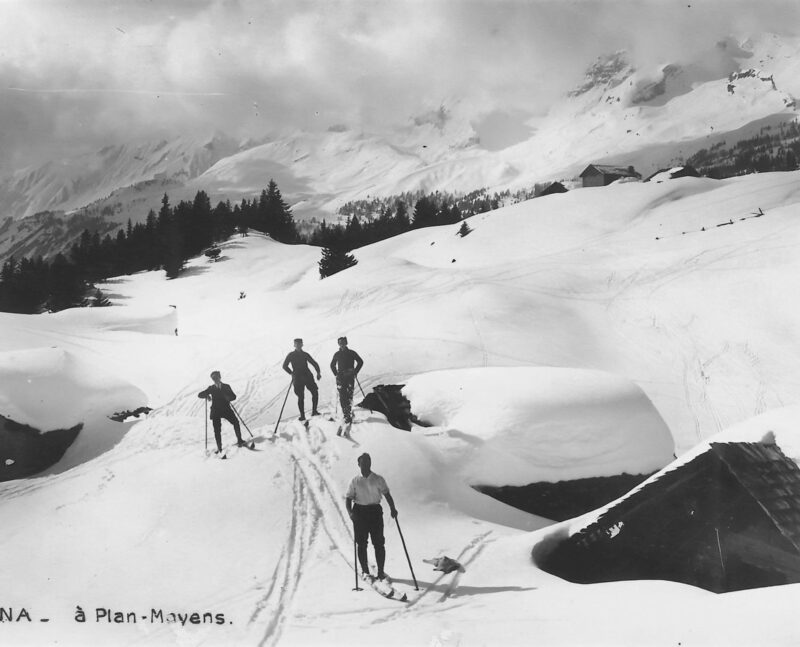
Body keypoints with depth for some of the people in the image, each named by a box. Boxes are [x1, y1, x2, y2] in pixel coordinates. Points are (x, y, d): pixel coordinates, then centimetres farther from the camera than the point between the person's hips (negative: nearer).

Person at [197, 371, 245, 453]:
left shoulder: (226, 387, 8)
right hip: (216, 411, 0)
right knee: (217, 430, -6)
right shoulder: (211, 388, 8)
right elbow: (200, 395, 9)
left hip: (226, 409, 0)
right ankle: (219, 448, 2)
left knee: (235, 421, -15)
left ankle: (239, 440, -2)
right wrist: (206, 395, -12)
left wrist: (228, 398, -18)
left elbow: (234, 396, 4)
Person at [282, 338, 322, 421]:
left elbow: (314, 363, 13)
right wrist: (292, 373, -4)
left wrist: (318, 372, -2)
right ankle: (302, 415, -1)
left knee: (315, 392, -10)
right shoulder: (291, 355, 6)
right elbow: (285, 366, 9)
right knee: (301, 397, -6)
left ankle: (314, 411, -1)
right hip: (298, 378, -2)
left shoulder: (305, 355, 12)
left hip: (308, 376, 2)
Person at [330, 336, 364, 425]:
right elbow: (332, 365, 24)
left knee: (349, 396, -9)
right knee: (342, 397, -5)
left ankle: (349, 413, -7)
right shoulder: (337, 354, 9)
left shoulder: (352, 353, 3)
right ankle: (346, 415, -2)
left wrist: (355, 372, 4)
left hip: (350, 377, -2)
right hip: (340, 377, 2)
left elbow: (360, 362, 11)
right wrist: (336, 374, 12)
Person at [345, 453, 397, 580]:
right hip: (359, 512, 1)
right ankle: (365, 571, 12)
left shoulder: (378, 479, 6)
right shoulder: (355, 481, 7)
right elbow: (348, 498, 4)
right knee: (361, 543, 2)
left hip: (375, 511, 0)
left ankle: (380, 571, 4)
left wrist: (392, 508, -12)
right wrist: (350, 512, -13)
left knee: (379, 543, -3)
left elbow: (387, 494, 3)